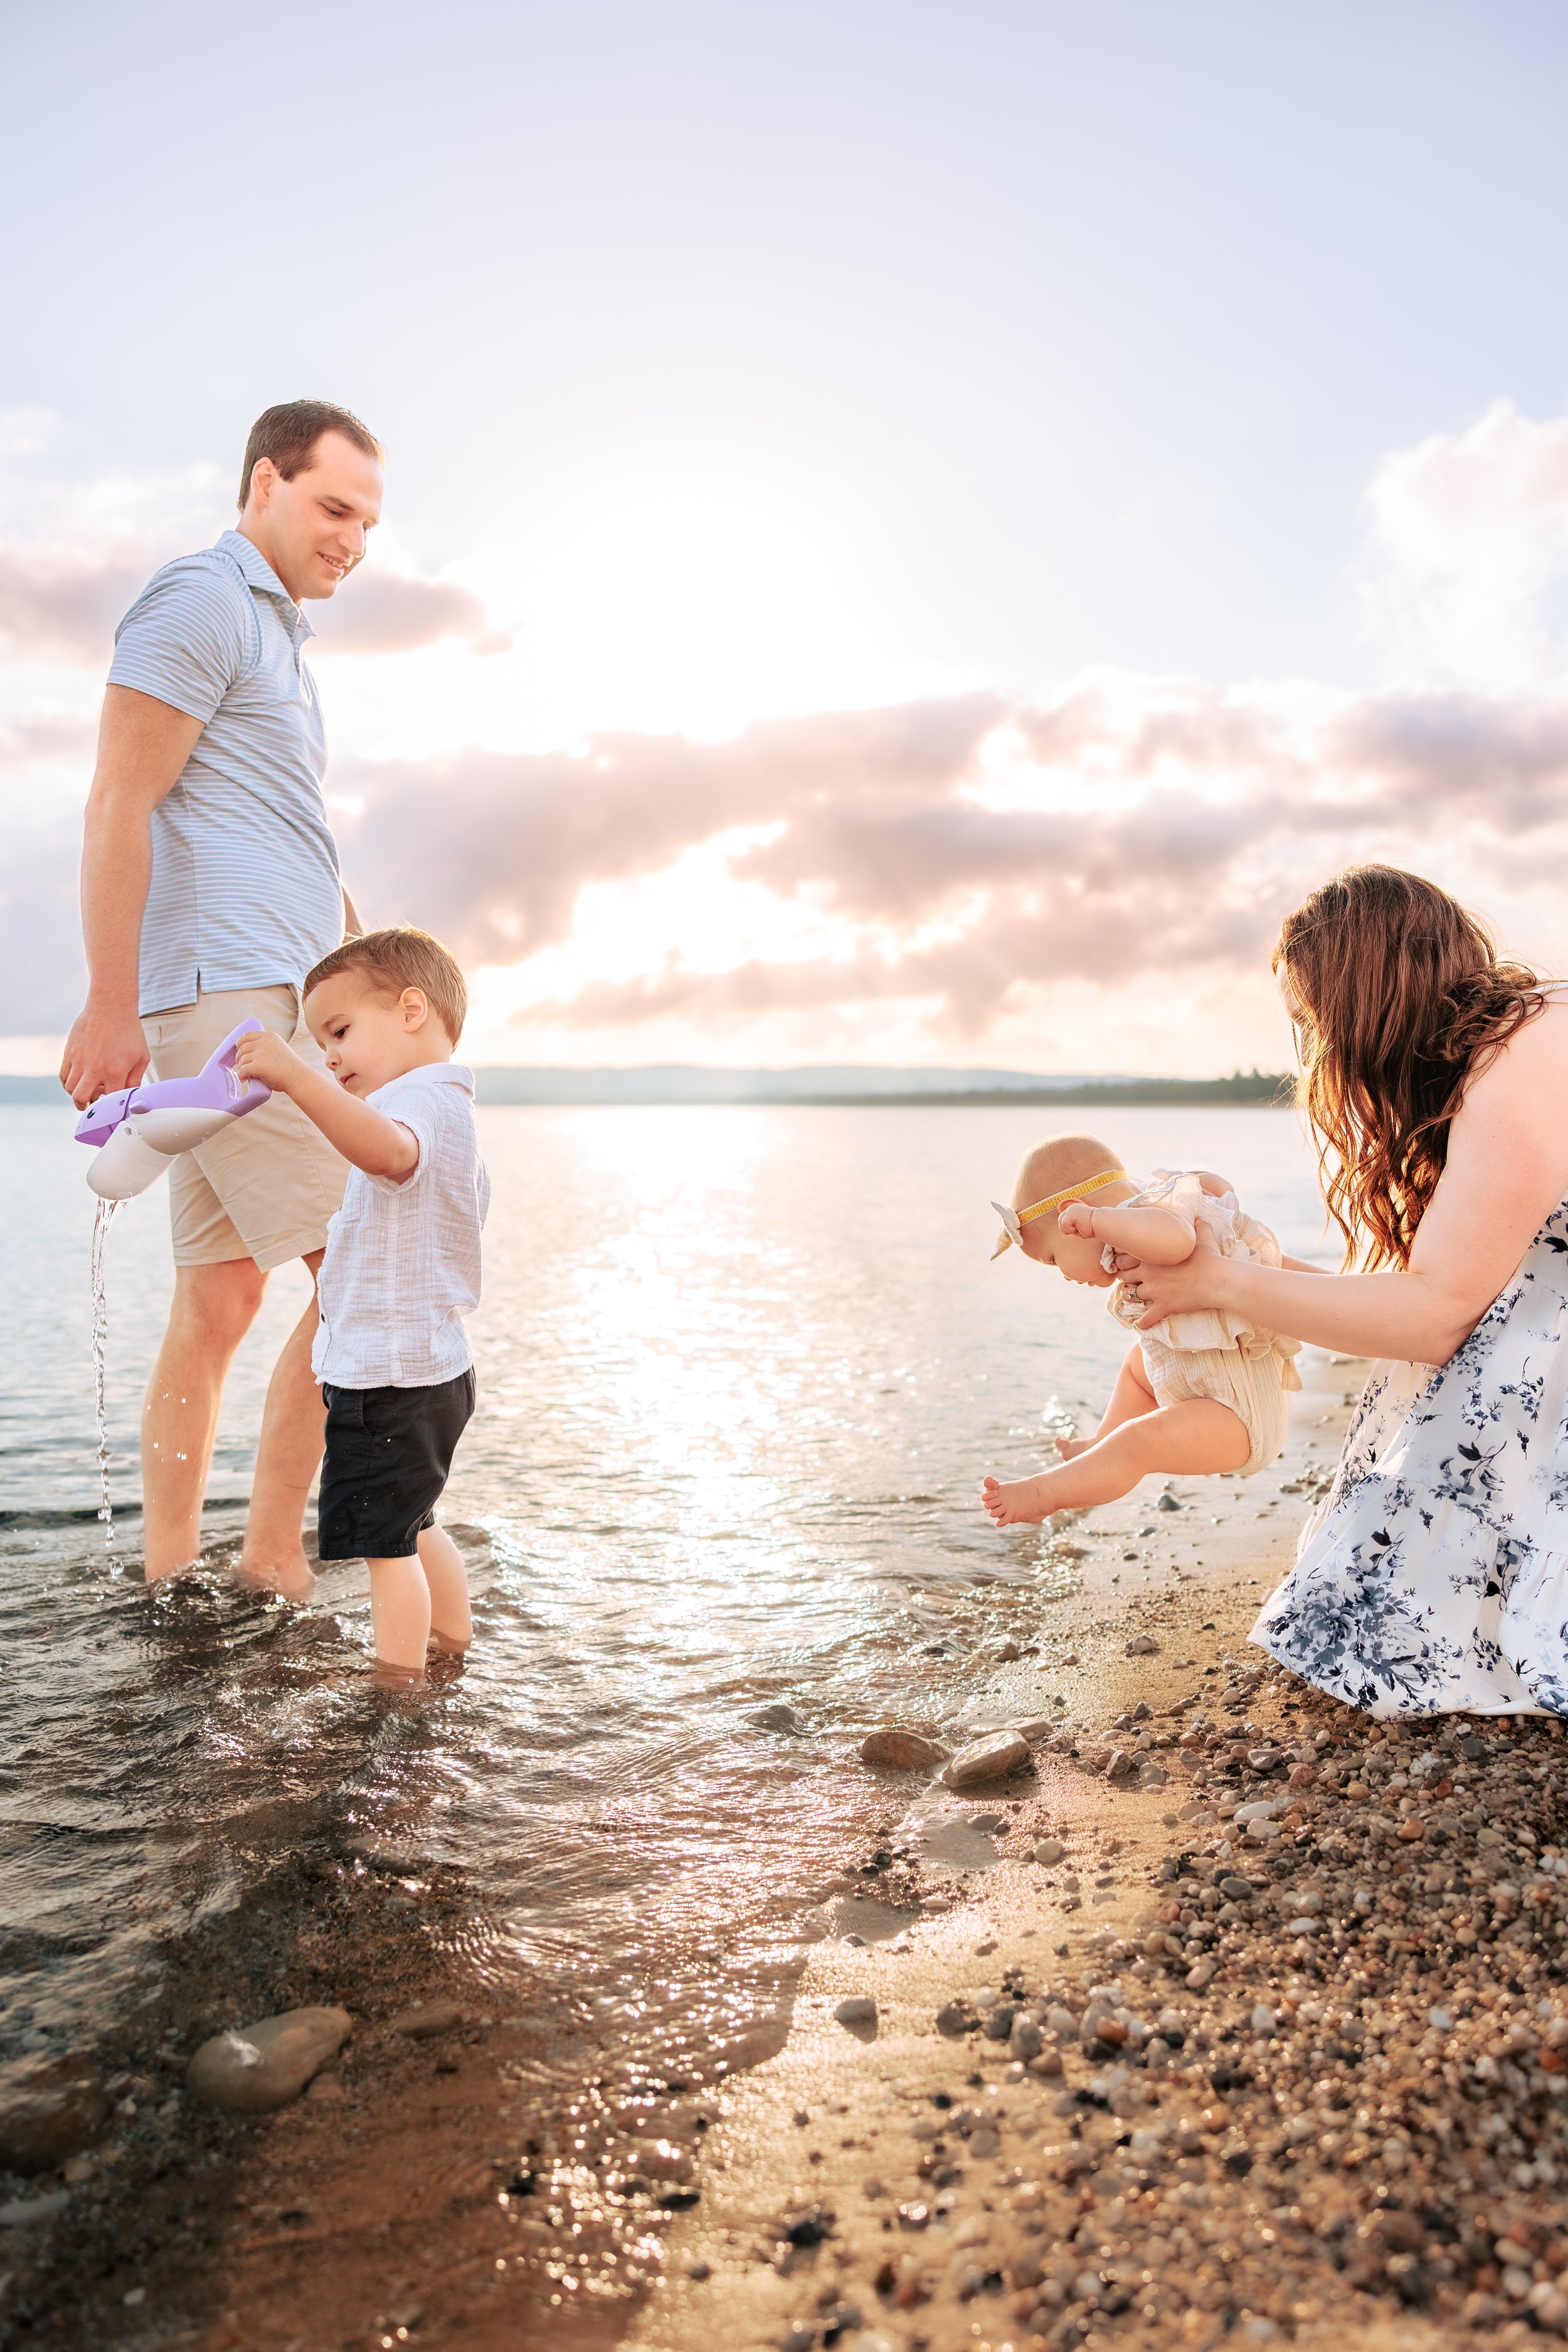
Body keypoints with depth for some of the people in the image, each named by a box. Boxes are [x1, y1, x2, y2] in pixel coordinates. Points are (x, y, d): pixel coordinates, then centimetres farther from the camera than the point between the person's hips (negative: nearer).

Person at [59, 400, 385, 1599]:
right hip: (234, 993, -10)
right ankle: (274, 1555, -2)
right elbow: (119, 805, -12)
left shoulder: (278, 636, 27)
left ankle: (169, 1570, 14)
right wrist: (111, 1004, -18)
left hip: (274, 1000, 10)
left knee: (220, 1297, 8)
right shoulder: (201, 599, -3)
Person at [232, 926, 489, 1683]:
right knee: (411, 1527, 25)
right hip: (433, 1364, 11)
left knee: (384, 1540, -4)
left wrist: (297, 1080, -57)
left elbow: (389, 1149, -44)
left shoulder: (418, 1099, -19)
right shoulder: (450, 1110, 17)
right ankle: (457, 1649, 38)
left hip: (389, 1378, -11)